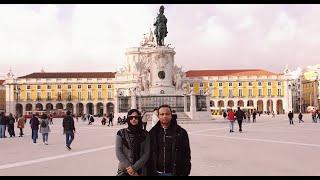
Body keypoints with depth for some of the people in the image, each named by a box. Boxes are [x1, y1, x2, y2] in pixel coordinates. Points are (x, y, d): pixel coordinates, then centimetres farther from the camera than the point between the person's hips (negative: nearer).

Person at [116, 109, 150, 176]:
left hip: (140, 171, 1)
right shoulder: (121, 133, -1)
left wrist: (134, 167, -14)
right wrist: (130, 168, -13)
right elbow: (118, 152, -6)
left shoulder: (145, 134, 1)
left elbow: (146, 153, -4)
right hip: (124, 170, -1)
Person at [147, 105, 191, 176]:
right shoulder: (152, 133, 4)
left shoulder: (181, 132, 0)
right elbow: (148, 155, 7)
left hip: (174, 172, -1)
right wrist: (149, 173, 3)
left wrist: (185, 173, -5)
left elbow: (186, 155, 1)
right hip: (157, 173, 2)